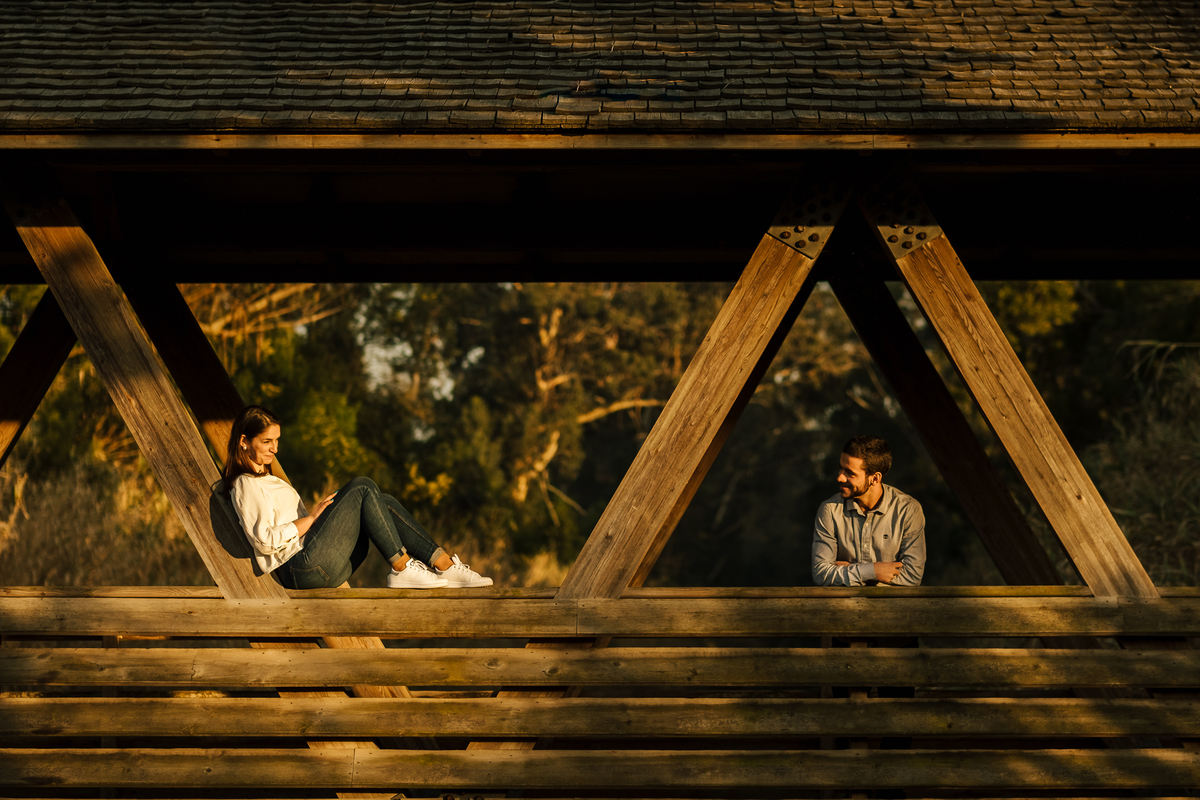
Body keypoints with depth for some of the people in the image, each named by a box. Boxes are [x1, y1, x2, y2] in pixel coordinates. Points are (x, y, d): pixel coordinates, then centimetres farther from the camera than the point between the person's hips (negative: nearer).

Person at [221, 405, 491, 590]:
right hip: (299, 567, -9)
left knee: (383, 502, -5)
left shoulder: (266, 480, 30)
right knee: (363, 488, -16)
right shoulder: (245, 485, -3)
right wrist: (311, 517, -10)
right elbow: (265, 539, -15)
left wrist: (325, 512, 8)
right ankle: (402, 568, -17)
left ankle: (445, 565, -16)